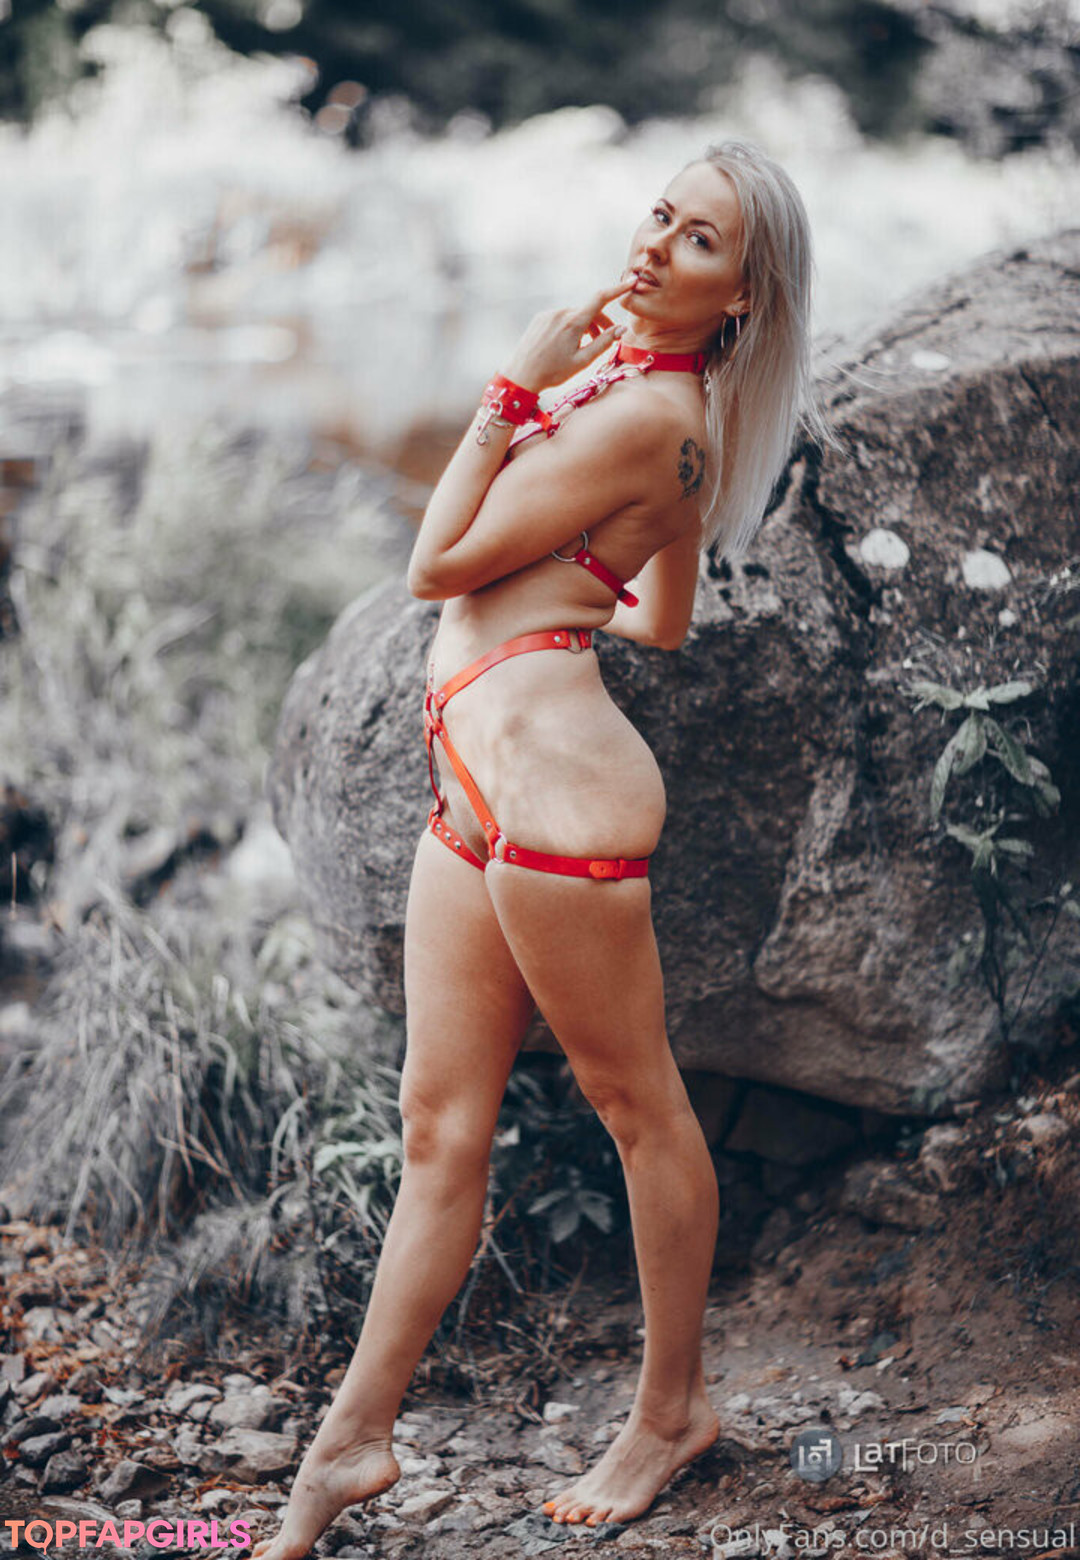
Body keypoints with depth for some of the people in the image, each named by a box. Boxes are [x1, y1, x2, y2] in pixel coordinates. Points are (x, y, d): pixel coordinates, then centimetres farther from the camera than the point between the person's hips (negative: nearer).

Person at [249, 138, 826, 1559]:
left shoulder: (647, 413, -12)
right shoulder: (639, 383, 18)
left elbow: (437, 564, -10)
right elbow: (663, 623, 27)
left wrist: (516, 387, -7)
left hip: (550, 781, -10)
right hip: (473, 795, 10)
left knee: (638, 1104, 6)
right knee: (440, 1128, 10)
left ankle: (673, 1410, 21)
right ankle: (352, 1441, 16)